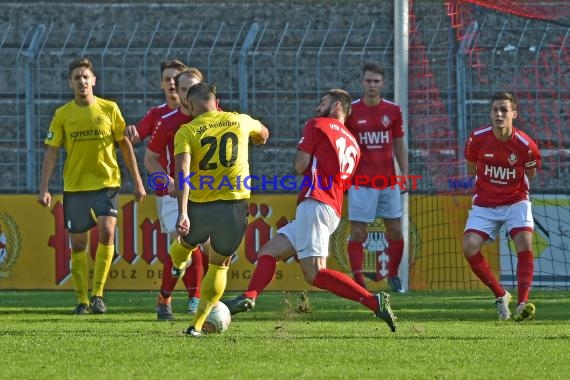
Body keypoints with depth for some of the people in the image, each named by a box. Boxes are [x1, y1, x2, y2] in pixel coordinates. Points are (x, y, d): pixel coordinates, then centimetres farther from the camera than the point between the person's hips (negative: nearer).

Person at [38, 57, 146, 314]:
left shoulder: (109, 109, 0)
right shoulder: (62, 115, 1)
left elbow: (125, 145, 6)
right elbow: (51, 151, 1)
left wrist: (137, 181, 5)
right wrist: (44, 188, -7)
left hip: (106, 183, -1)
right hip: (74, 186, 1)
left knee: (107, 231, -20)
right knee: (77, 243, 4)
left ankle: (98, 294, -13)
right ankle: (82, 300, 16)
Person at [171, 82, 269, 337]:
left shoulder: (187, 131, -4)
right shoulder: (241, 121, 6)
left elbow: (182, 171, -19)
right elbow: (262, 134, 30)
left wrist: (183, 212, -25)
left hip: (198, 207, -1)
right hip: (235, 205, 1)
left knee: (185, 244, 33)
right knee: (219, 265, 18)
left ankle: (177, 267, 65)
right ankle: (197, 324, 14)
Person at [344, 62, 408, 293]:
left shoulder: (393, 111, 5)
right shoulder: (351, 111, -2)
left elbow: (399, 145, 11)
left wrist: (404, 174, 3)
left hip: (388, 182, 3)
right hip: (361, 182, -3)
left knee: (395, 231, 5)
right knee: (358, 232, -6)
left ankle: (393, 275, 21)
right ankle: (358, 281, -3)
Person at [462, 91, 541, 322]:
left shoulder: (525, 145, -15)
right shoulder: (477, 139, -11)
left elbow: (530, 174, 4)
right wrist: (484, 185, 5)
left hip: (515, 201, -2)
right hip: (485, 204, 2)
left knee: (525, 244, -22)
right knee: (470, 247, -16)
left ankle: (523, 303, -22)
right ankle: (500, 295, 1)